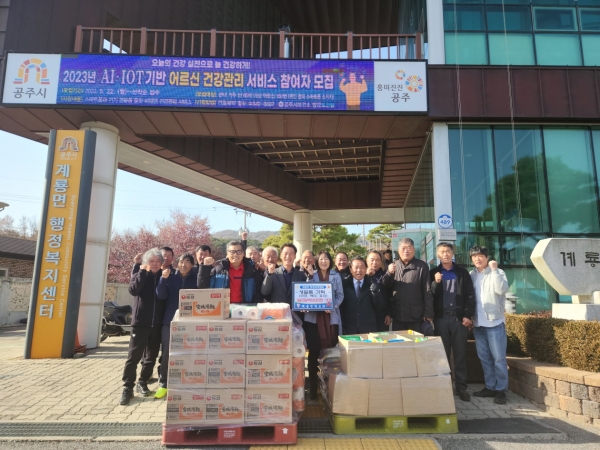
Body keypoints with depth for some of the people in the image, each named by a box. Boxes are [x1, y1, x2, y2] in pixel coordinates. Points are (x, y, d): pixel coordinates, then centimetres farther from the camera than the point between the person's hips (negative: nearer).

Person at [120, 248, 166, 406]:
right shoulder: (139, 276, 5)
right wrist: (143, 272, -15)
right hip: (140, 323, -2)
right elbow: (133, 290, -17)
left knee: (151, 357, 11)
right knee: (133, 356, -3)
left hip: (157, 324, 2)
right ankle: (128, 388, 5)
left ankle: (142, 382, 26)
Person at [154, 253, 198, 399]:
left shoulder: (195, 278, 3)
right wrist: (163, 278, -20)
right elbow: (161, 296, -6)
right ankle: (163, 384, 15)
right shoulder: (170, 277, 5)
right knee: (166, 354, 4)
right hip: (170, 320, 1)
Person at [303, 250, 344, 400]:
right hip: (313, 317, 0)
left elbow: (340, 295, 4)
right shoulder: (311, 275, 9)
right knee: (314, 351, -2)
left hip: (331, 317, 1)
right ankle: (313, 387, 7)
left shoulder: (336, 276, 9)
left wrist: (333, 306, -13)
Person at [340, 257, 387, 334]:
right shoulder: (344, 284, 4)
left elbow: (380, 307, 0)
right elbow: (340, 306, 3)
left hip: (369, 329, 0)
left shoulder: (373, 285, 4)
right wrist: (343, 325, -8)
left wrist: (376, 293, -17)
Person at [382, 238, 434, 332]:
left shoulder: (422, 266, -3)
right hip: (397, 317, 3)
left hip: (416, 317, -3)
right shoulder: (393, 266, 7)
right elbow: (387, 290, 11)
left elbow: (427, 292, -5)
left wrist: (428, 314, -7)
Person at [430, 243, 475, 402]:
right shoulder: (433, 273, 7)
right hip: (441, 318, 0)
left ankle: (461, 387, 13)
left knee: (460, 354, 5)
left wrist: (468, 315, -6)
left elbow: (470, 296, 3)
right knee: (442, 354, 5)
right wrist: (436, 283, -17)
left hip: (459, 318, 0)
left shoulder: (462, 273, 7)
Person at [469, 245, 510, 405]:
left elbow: (502, 289, -20)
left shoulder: (498, 273, -2)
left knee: (499, 358, -1)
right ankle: (490, 387, 22)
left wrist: (494, 269, -18)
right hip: (478, 323, 4)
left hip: (494, 322, -4)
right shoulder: (471, 275, 9)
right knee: (484, 358, 11)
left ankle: (501, 390, 10)